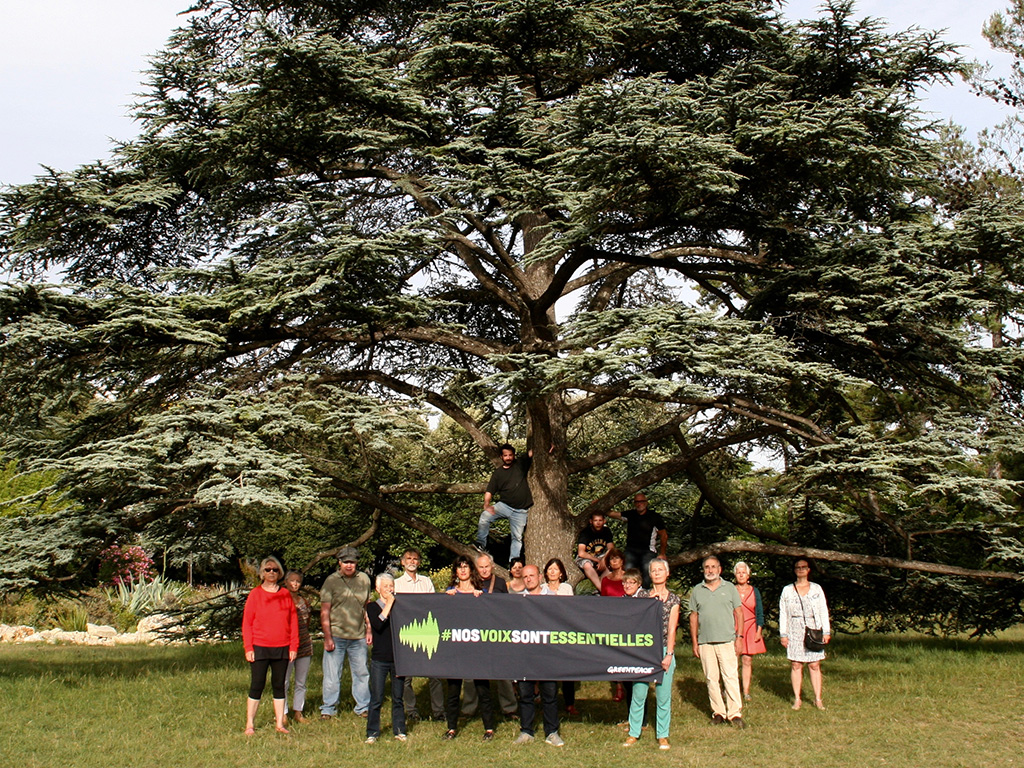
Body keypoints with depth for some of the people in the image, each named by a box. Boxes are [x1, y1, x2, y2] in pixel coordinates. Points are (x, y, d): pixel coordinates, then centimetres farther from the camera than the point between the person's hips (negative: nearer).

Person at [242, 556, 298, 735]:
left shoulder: (286, 595, 6)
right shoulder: (255, 594, 0)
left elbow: (293, 621, 8)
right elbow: (246, 622, -1)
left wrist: (294, 646, 3)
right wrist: (248, 648, -7)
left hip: (282, 649, 2)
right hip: (260, 648, -2)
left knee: (279, 685, 9)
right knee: (257, 685, -1)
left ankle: (279, 723, 16)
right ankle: (250, 724, 6)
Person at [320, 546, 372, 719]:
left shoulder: (364, 579, 7)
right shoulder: (331, 581, -3)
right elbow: (324, 612, -5)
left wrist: (369, 630, 10)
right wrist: (327, 638, -10)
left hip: (358, 636, 3)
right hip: (336, 635, -3)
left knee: (362, 673, 9)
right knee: (332, 674, 3)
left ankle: (363, 708, 22)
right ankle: (328, 709, 15)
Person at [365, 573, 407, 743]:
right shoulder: (372, 607, 3)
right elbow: (378, 625, -16)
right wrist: (388, 605, -13)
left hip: (398, 658, 2)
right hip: (379, 659, -2)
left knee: (398, 697, 8)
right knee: (376, 698, -1)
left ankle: (399, 731, 17)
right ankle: (372, 733, 8)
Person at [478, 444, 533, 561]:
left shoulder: (521, 464, 5)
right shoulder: (498, 473, 6)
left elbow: (531, 453, 0)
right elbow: (489, 491, 1)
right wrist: (486, 505, -15)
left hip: (520, 511, 0)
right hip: (504, 505, 1)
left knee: (517, 538, 2)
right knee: (484, 517, -21)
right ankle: (481, 545, -5)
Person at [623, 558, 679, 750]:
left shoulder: (673, 599, 7)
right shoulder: (643, 595, 10)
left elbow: (672, 628, -1)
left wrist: (669, 655, -7)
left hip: (664, 649, -1)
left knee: (663, 695, 2)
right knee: (638, 693, 0)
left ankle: (662, 735, 12)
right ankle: (634, 733, 11)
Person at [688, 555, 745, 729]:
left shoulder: (730, 588, 7)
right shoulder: (697, 591, 10)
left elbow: (738, 613, 7)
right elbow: (693, 617, 12)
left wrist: (739, 637, -1)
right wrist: (694, 643, 6)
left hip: (727, 641, -2)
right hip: (705, 642, 2)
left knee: (731, 677, -7)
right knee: (711, 679, 4)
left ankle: (735, 713, -4)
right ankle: (718, 712, 12)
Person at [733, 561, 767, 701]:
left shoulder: (754, 591, 10)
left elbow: (760, 613, 10)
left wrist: (759, 631, 0)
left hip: (750, 630, 1)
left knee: (747, 661, -1)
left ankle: (746, 691, 3)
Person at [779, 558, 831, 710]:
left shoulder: (816, 589, 11)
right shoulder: (787, 590, 9)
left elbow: (823, 611, 10)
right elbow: (783, 613, 8)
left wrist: (826, 632, 3)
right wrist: (783, 634, 2)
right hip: (794, 633, 0)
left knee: (814, 666, -2)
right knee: (796, 665, -2)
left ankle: (818, 699, 3)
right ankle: (797, 699, 4)